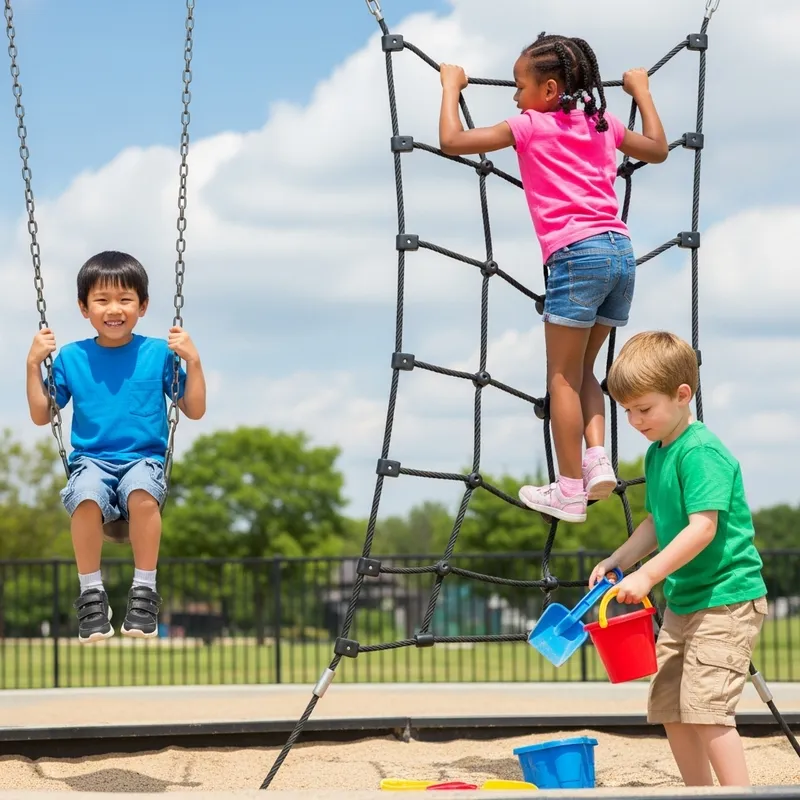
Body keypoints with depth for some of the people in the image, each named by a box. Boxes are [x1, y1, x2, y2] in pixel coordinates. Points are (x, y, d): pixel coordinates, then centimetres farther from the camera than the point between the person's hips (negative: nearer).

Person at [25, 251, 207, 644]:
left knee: (142, 492, -37)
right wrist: (34, 364, 1)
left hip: (144, 459, -1)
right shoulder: (71, 357, 7)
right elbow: (41, 416, 12)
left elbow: (195, 410, 8)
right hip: (91, 460, 1)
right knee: (86, 495, -36)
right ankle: (91, 594, -21)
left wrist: (192, 360, -5)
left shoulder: (158, 354, 5)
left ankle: (145, 591, -24)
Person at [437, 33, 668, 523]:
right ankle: (598, 462, 2)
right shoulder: (604, 124, 17)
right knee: (582, 368, 19)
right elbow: (658, 150, 34)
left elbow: (452, 141, 1)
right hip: (621, 250, 6)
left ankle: (570, 493, 2)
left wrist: (451, 87, 16)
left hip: (578, 255, -6)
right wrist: (641, 91, 43)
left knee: (564, 376, 2)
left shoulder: (530, 127, 2)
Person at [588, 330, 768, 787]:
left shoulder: (701, 452, -18)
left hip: (725, 599, -10)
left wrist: (648, 575, -29)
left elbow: (703, 527, -26)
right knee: (669, 709, 12)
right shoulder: (657, 454, 11)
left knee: (705, 708, -17)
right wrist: (617, 561, 10)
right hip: (683, 601, 10)